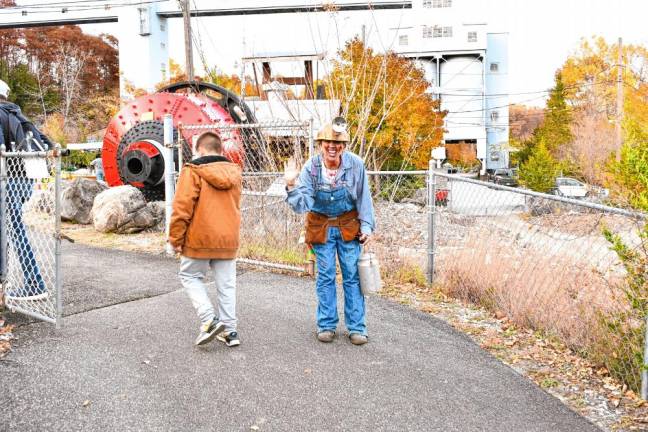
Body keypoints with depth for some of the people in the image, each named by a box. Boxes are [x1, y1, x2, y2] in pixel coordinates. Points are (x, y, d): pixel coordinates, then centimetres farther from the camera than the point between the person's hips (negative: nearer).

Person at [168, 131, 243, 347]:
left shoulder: (193, 171, -10)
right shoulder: (234, 173, 9)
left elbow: (182, 208, -13)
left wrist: (175, 238, -6)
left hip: (200, 239, -5)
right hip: (228, 239, 5)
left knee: (190, 276, 14)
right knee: (226, 284, 12)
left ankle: (209, 320, -1)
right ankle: (229, 329, 15)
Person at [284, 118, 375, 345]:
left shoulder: (355, 165, -14)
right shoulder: (311, 167, -14)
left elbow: (364, 198, -3)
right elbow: (302, 204, -16)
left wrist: (366, 226, -5)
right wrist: (292, 185, -33)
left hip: (348, 226, 0)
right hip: (321, 226, 0)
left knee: (352, 276, 2)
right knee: (325, 276, 6)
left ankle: (356, 327, 11)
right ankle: (326, 325, 18)